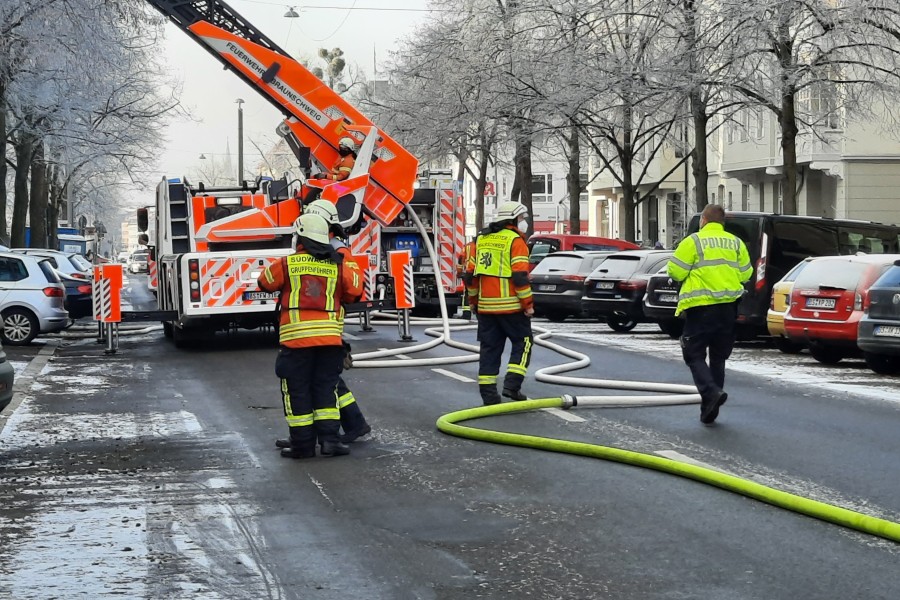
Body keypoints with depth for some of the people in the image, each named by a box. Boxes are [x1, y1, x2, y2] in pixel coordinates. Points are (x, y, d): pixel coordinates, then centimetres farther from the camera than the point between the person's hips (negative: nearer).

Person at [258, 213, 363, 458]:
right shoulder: (338, 266, 5)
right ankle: (329, 438, 3)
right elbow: (354, 292, 8)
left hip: (295, 336, -2)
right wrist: (352, 268, 26)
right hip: (330, 335, 2)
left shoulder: (287, 264, 0)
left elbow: (265, 283, 14)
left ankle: (303, 444, 7)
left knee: (297, 391, 6)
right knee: (325, 387, 12)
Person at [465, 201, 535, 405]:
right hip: (510, 305, -6)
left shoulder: (482, 240, 14)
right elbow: (520, 276, -15)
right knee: (522, 342, 7)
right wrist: (528, 303, -11)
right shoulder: (515, 241, -7)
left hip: (485, 306, 6)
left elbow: (470, 274, 15)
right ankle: (512, 384, -4)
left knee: (490, 348, 9)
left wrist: (473, 300, 23)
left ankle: (488, 393, 6)